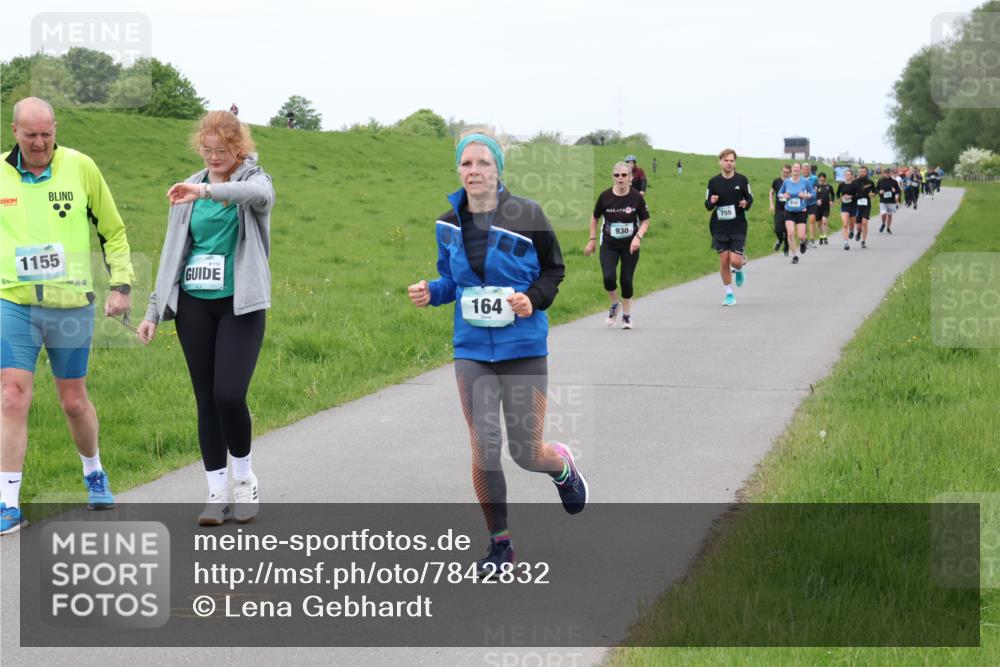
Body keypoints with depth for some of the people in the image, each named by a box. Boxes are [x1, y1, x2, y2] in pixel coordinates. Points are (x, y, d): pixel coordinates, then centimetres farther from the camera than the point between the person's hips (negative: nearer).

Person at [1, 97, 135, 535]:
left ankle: (94, 474, 37)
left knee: (74, 401, 11)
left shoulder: (80, 168, -3)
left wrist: (121, 284, 1)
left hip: (71, 305, 0)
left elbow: (112, 230, 6)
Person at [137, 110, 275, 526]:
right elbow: (173, 253, 15)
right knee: (206, 399, 4)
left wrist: (209, 190, -43)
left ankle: (244, 478, 10)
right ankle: (218, 493, 12)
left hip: (240, 304, -4)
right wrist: (155, 310, 12)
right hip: (194, 305, 4)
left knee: (229, 395, -14)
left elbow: (261, 194, -28)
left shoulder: (253, 179, -1)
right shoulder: (189, 189, 11)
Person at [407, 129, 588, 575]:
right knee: (483, 450, -1)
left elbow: (554, 269, 3)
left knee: (526, 453, 2)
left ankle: (563, 466, 41)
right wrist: (431, 293, -5)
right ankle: (499, 545, 14)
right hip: (471, 350, 3)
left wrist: (534, 298, -16)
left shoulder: (526, 216, -8)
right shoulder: (449, 225, 2)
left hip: (523, 349, -3)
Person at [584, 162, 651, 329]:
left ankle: (626, 315, 23)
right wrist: (592, 239, 6)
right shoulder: (605, 196, -8)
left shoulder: (636, 197, -10)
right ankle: (615, 305, 15)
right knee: (608, 278, -16)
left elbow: (645, 221, 0)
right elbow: (595, 217, 8)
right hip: (608, 245, 0)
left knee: (626, 281, 1)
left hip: (630, 246, 0)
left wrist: (638, 236, -17)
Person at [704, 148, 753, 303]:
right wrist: (711, 202, -16)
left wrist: (746, 204, -13)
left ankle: (738, 270, 28)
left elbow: (750, 198, 9)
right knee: (723, 261, 0)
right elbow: (707, 206, 7)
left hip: (738, 227, -1)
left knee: (735, 261, -11)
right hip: (719, 228, 1)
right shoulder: (713, 182, 1)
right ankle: (729, 294, 15)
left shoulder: (742, 180, -1)